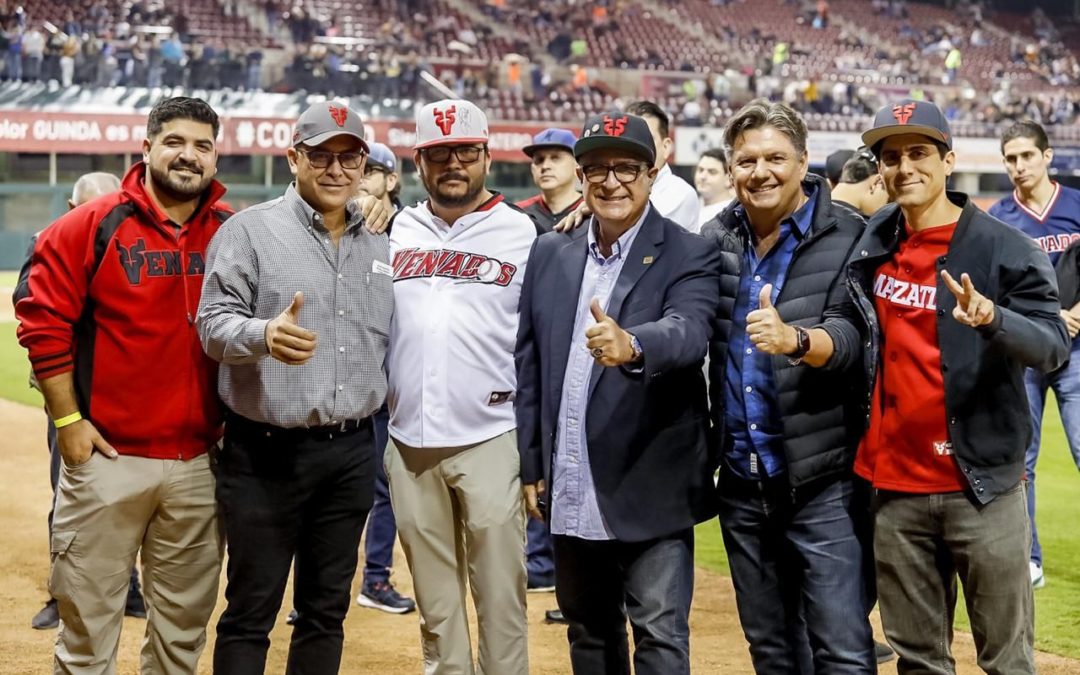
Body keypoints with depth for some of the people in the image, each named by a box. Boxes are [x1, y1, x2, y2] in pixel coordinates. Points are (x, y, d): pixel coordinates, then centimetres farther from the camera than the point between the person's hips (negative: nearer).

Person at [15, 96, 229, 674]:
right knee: (88, 622, 3)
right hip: (107, 455, -3)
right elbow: (43, 321, -5)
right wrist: (67, 420, -8)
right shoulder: (92, 227, -4)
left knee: (184, 625, 13)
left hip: (200, 463, 3)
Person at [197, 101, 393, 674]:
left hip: (352, 451, 5)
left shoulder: (378, 247, 13)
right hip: (266, 451, -5)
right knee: (251, 611, 0)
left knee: (328, 609, 13)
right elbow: (213, 323, -13)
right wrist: (263, 335, -33)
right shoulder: (250, 230, -3)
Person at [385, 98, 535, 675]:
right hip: (409, 441, 4)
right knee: (434, 595, 13)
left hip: (490, 439, -3)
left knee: (499, 589, -1)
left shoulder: (522, 233, -1)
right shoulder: (395, 232, 9)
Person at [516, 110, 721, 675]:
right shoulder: (549, 253, 8)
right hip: (570, 492, 5)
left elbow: (687, 331, -26)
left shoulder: (689, 257, -6)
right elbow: (528, 363, 10)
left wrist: (631, 346, -47)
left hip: (651, 490, -5)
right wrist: (531, 466, 8)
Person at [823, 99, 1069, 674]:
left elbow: (1053, 345, -16)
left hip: (981, 485, -4)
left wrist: (990, 318, -36)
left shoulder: (1003, 248, -9)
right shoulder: (873, 243, 7)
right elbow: (853, 330, 3)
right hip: (894, 486, 5)